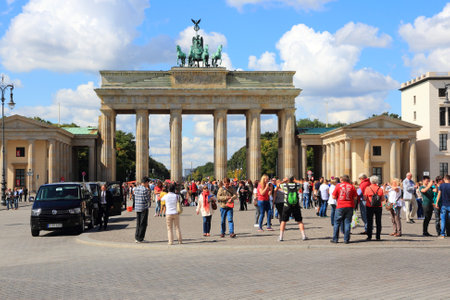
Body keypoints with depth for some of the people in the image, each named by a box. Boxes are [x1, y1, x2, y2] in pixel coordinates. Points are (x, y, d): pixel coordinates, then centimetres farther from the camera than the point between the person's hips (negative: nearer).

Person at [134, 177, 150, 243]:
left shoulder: (136, 188, 7)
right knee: (143, 224, 1)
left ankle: (136, 237, 15)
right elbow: (147, 200, -13)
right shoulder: (145, 189, -15)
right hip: (144, 208, -7)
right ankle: (140, 239, 2)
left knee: (138, 223, 14)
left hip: (137, 208, 7)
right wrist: (149, 193, 4)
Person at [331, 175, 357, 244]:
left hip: (340, 207, -1)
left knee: (337, 222, 7)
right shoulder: (352, 187, 2)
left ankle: (335, 239, 7)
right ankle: (346, 239, 3)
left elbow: (334, 196, -1)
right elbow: (355, 198, 3)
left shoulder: (338, 186, -2)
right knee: (347, 223, 5)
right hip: (349, 206, 1)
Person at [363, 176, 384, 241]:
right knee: (378, 222, 8)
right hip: (379, 207, 1)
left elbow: (365, 198, -7)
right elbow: (383, 199, 1)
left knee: (369, 222, 4)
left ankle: (369, 236, 3)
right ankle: (378, 236, 9)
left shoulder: (367, 188, -7)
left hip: (369, 207, -1)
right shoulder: (380, 189, -1)